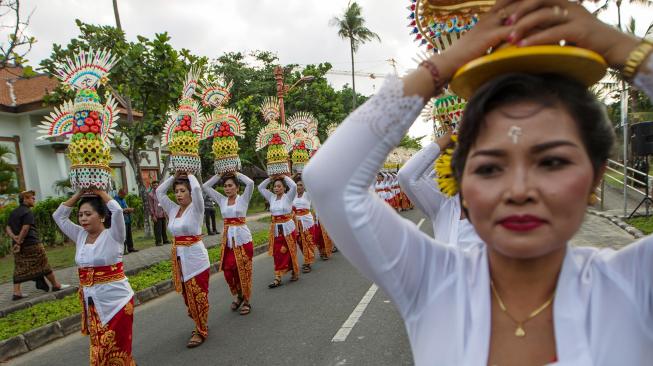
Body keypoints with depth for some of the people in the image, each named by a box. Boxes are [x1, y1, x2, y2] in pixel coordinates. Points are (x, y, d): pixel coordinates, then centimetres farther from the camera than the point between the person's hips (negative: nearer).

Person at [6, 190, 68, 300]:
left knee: (19, 268, 10)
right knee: (44, 265, 3)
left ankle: (16, 292, 8)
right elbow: (25, 228, -21)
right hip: (32, 244, -8)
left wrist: (14, 237, -4)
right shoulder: (27, 212, -12)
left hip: (18, 245, 8)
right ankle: (56, 285, 12)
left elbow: (7, 227, 11)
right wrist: (19, 241, -14)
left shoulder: (13, 212, 14)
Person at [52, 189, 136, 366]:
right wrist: (79, 193, 4)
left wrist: (100, 192, -10)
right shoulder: (80, 236, 7)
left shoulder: (113, 235, -10)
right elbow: (59, 216, 11)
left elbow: (117, 210, -26)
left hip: (116, 301, -6)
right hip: (91, 302, 6)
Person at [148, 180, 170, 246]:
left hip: (163, 214, 6)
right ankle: (158, 241, 2)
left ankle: (165, 240, 19)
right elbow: (151, 206, -7)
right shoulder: (150, 194, -4)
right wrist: (153, 215, -12)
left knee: (164, 228, 11)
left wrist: (166, 212, 15)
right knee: (158, 229, -4)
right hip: (157, 215, -6)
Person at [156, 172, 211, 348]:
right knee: (187, 295, 15)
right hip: (179, 257, 6)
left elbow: (197, 188, -25)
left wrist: (190, 175, -7)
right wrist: (174, 176, 8)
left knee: (198, 295, 1)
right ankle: (200, 324, 32)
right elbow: (159, 192, 11)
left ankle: (201, 331, 15)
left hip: (195, 257, -6)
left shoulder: (195, 208, -9)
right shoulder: (173, 209, 8)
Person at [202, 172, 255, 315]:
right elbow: (205, 186, 7)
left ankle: (246, 301, 18)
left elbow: (250, 183, -20)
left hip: (242, 238, -4)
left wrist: (236, 173, -7)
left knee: (243, 270, 3)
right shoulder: (221, 200, 8)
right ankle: (238, 295, 30)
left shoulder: (243, 199, -3)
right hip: (227, 239, 4)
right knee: (228, 269, 4)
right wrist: (219, 175, 4)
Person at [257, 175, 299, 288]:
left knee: (290, 252, 4)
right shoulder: (272, 198, 8)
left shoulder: (288, 197, -4)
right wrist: (270, 178, 4)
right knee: (277, 253, 3)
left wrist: (284, 177, -9)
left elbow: (294, 186, -21)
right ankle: (278, 278, 5)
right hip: (276, 229, 4)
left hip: (288, 228, -4)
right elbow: (260, 187, 10)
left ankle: (295, 273, 23)